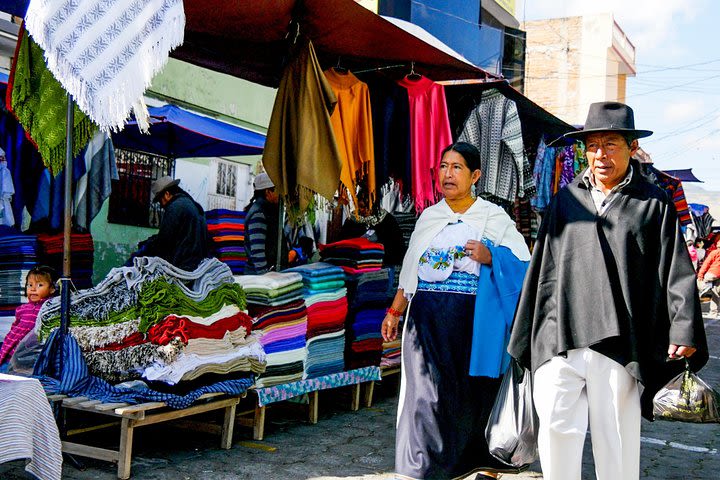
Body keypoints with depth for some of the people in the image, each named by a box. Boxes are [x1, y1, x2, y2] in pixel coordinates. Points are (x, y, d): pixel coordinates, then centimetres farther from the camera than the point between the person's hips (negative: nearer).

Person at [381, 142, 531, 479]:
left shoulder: (493, 217, 2)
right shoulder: (428, 217, 13)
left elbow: (522, 264, -5)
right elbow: (410, 273, 17)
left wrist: (490, 257, -21)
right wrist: (394, 311, 14)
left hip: (470, 320, -3)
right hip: (426, 320, 3)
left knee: (473, 393, 2)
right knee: (425, 392, 3)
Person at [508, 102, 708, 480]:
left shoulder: (654, 204, 6)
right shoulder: (565, 201, 13)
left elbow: (676, 273, 1)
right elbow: (543, 269, 14)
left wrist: (684, 331, -10)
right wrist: (529, 337, 13)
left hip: (618, 344, -1)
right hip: (560, 339, 2)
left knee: (616, 438, 5)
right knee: (556, 427, -5)